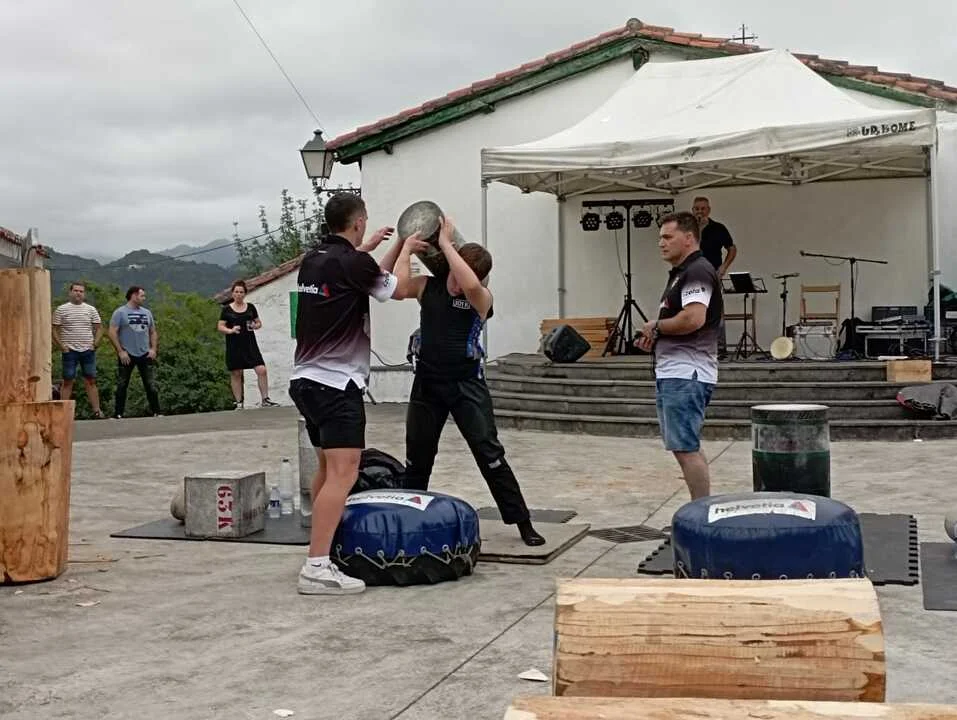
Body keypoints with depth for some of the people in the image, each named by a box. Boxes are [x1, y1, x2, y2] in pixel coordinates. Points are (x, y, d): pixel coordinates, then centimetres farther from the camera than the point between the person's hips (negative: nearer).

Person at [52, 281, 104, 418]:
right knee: (67, 381, 0)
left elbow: (99, 328, 11)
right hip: (70, 351, -2)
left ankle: (97, 411, 4)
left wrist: (95, 344, -1)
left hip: (88, 350, 2)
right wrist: (62, 346, -7)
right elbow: (54, 330, 2)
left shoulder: (91, 309, 9)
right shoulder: (62, 309, 2)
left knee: (91, 381, 3)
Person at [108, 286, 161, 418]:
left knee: (151, 385, 3)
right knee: (122, 385, 2)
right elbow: (112, 333, -8)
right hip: (127, 355, -4)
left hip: (145, 355, 4)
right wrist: (121, 351, -13)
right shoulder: (120, 312, -3)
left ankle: (156, 412, 8)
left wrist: (153, 349, 4)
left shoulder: (147, 312, 13)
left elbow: (153, 332, 18)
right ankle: (118, 414, 7)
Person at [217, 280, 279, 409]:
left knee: (261, 370, -9)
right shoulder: (227, 309, 1)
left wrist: (256, 325, -8)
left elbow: (259, 322, 15)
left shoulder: (250, 307, 7)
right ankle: (239, 403, 12)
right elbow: (220, 326, 1)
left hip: (250, 344, 2)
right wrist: (230, 330, -18)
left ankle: (265, 400, -1)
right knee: (236, 374, 3)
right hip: (234, 346, -1)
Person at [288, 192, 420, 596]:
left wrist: (367, 248, 39)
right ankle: (317, 568, -21)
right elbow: (397, 290, 3)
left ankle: (319, 545, 30)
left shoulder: (313, 259, 10)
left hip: (307, 379, 10)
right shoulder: (353, 263, -14)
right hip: (337, 383, -9)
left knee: (327, 467, 21)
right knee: (343, 472, -14)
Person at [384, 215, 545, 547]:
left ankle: (522, 523, 2)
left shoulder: (481, 298, -8)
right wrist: (406, 247, -8)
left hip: (466, 384, -3)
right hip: (427, 383, 3)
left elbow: (470, 284, -32)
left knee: (490, 454, -5)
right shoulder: (427, 286, 1)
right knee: (417, 458, 14)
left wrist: (446, 242, -23)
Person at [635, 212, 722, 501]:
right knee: (685, 447, 15)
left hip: (686, 374, -11)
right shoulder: (680, 273, 19)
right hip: (671, 373, 11)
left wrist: (656, 327, -11)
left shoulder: (698, 271, -13)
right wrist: (654, 340, 11)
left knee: (685, 448, -9)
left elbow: (694, 319, -27)